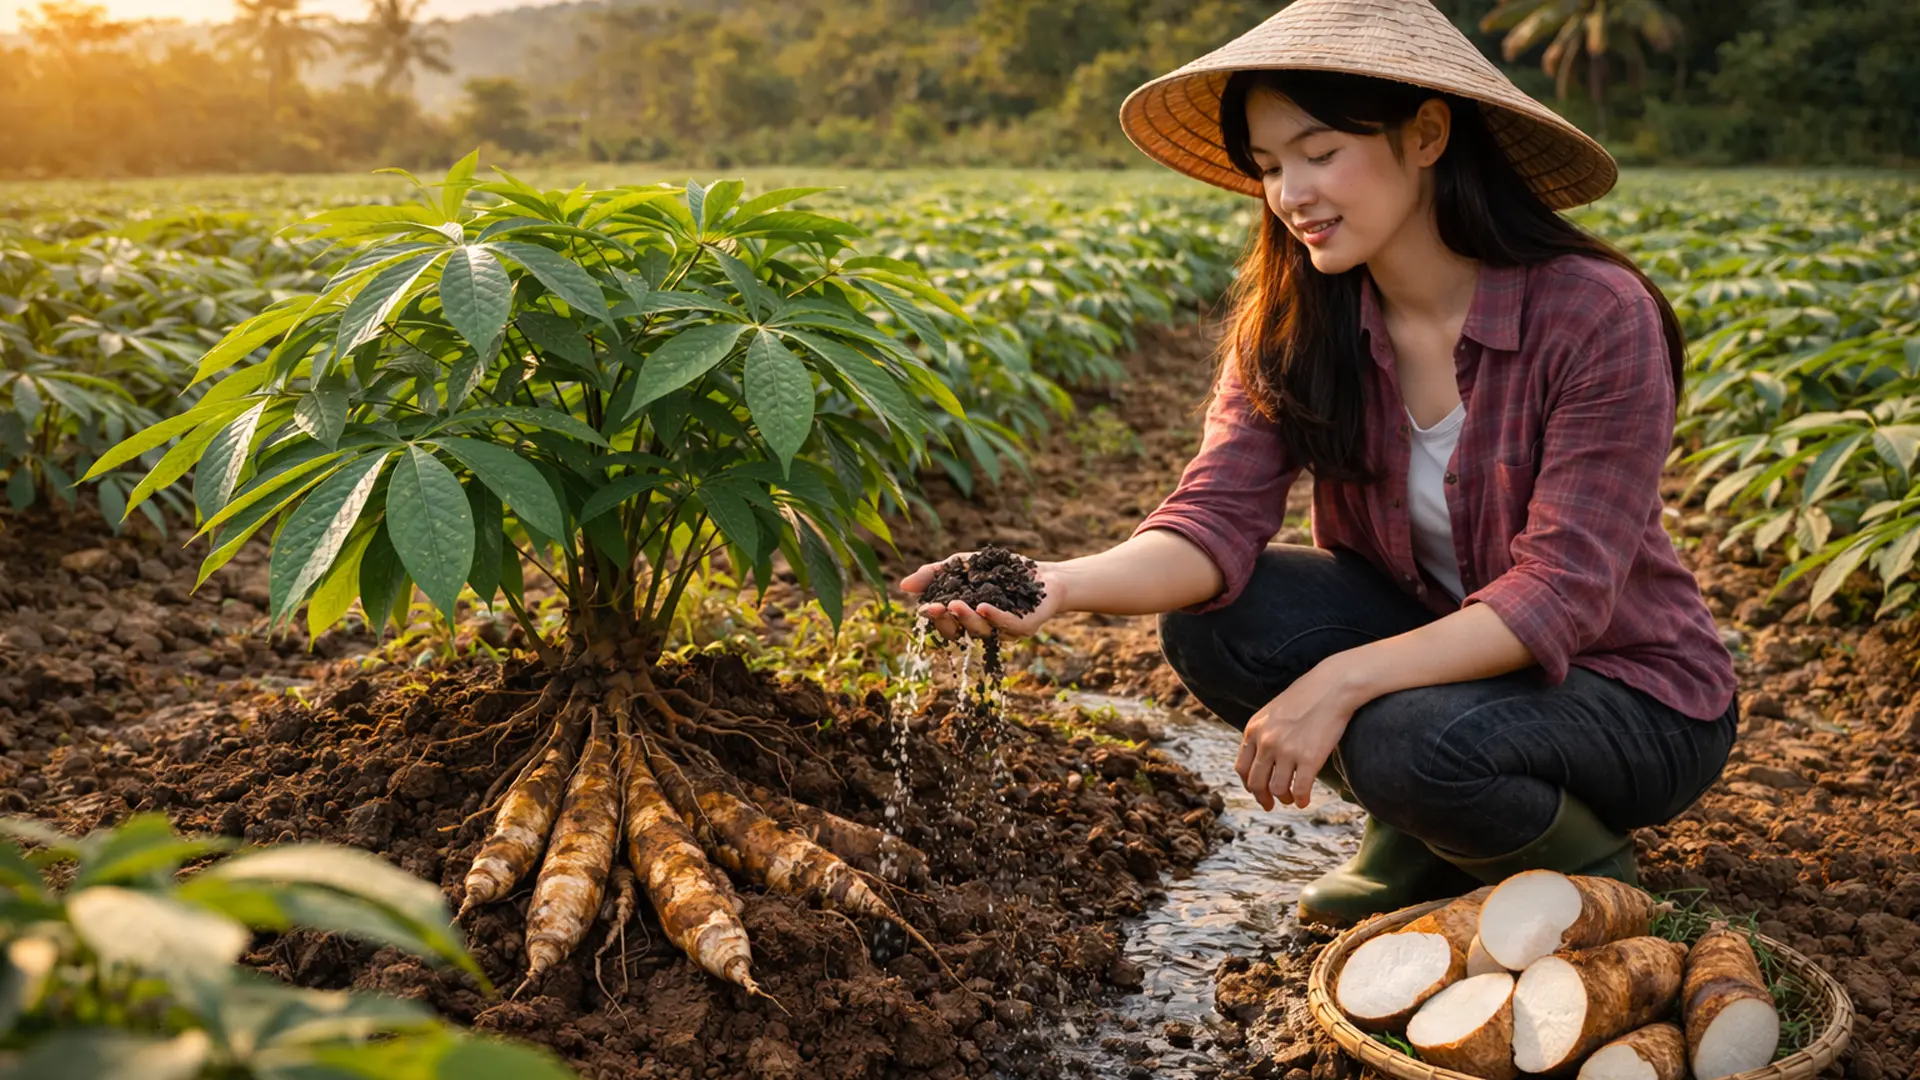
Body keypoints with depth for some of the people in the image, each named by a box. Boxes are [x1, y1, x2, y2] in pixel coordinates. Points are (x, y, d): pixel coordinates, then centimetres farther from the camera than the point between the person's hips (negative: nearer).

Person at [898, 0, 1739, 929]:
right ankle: (1417, 837, 5)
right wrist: (1063, 585, -40)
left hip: (1631, 690, -4)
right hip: (1433, 650, 5)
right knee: (1214, 619, -21)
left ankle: (1589, 869, 1)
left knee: (1411, 740, -35)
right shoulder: (1289, 326, -8)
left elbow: (1561, 595, -26)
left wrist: (1344, 679, -36)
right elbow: (1218, 519, -21)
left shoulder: (1596, 317, -23)